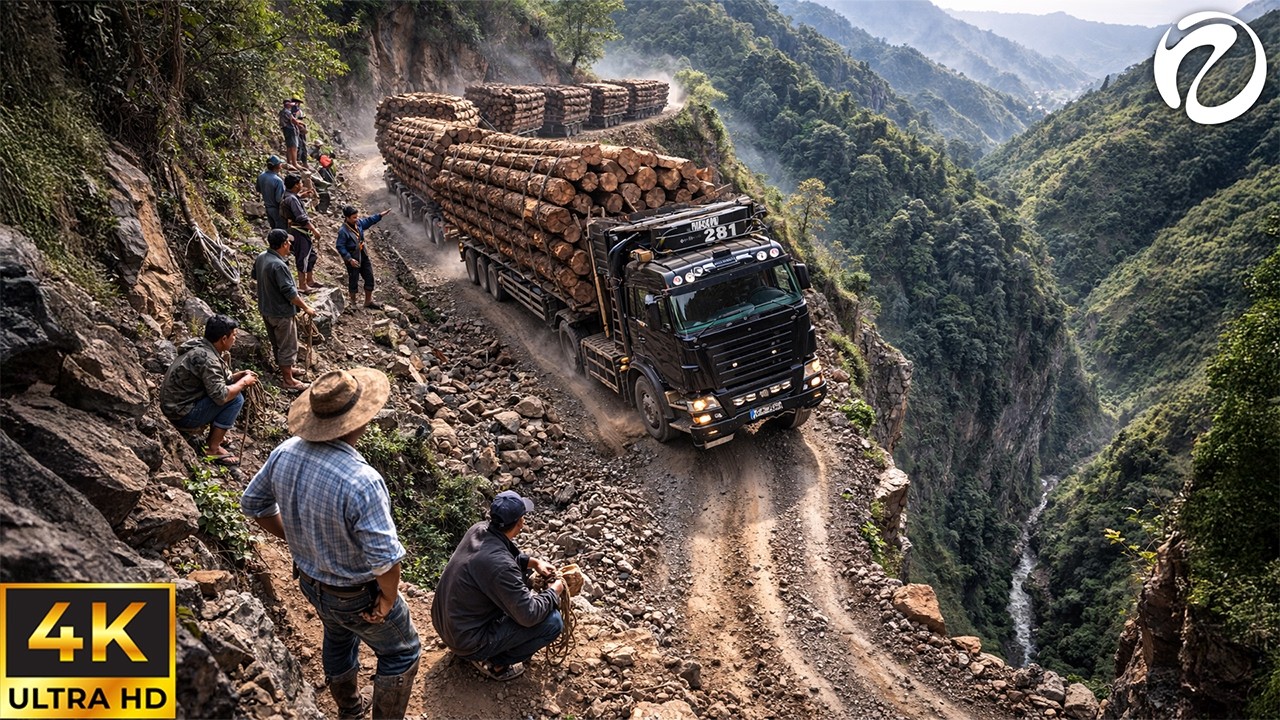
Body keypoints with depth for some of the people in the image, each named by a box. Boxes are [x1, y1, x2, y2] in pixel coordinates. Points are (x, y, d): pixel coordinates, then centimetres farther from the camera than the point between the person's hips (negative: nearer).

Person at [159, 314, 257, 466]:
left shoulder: (201, 347, 5)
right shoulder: (206, 358, -25)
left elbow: (218, 379, 17)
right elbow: (221, 395, -30)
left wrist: (241, 374, 1)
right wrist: (243, 382, -14)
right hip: (182, 415, -10)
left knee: (230, 388, 14)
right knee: (235, 398, -16)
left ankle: (215, 434, 15)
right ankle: (213, 449, -8)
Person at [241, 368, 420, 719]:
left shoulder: (286, 453, -16)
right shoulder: (361, 482, -38)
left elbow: (253, 502, 1)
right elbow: (385, 556, -36)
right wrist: (389, 598, -17)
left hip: (310, 581, 8)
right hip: (356, 596, -7)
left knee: (338, 638, 35)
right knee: (401, 653, 20)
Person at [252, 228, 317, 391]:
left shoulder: (261, 258, -1)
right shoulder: (278, 265, -29)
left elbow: (255, 276, 18)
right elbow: (290, 292, -28)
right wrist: (306, 307, -18)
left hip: (266, 309, 9)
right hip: (281, 312, -9)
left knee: (277, 343, 24)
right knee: (288, 346, 4)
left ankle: (285, 368, 41)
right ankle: (288, 380, 13)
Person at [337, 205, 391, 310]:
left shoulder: (359, 223, -3)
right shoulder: (343, 231, -23)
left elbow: (369, 220, 16)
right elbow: (340, 247, -21)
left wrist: (380, 215, 11)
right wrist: (350, 259, -25)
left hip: (363, 255, 7)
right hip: (353, 259, -7)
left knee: (369, 277, 12)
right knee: (353, 281, 7)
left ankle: (368, 301, 26)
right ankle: (353, 303, 25)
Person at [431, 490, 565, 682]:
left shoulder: (478, 529, -7)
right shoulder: (500, 565, -32)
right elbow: (529, 615, -24)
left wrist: (531, 562, 6)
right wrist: (554, 592, -7)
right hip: (467, 639, -8)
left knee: (518, 579, 21)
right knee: (552, 622, -11)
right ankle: (494, 662, 3)